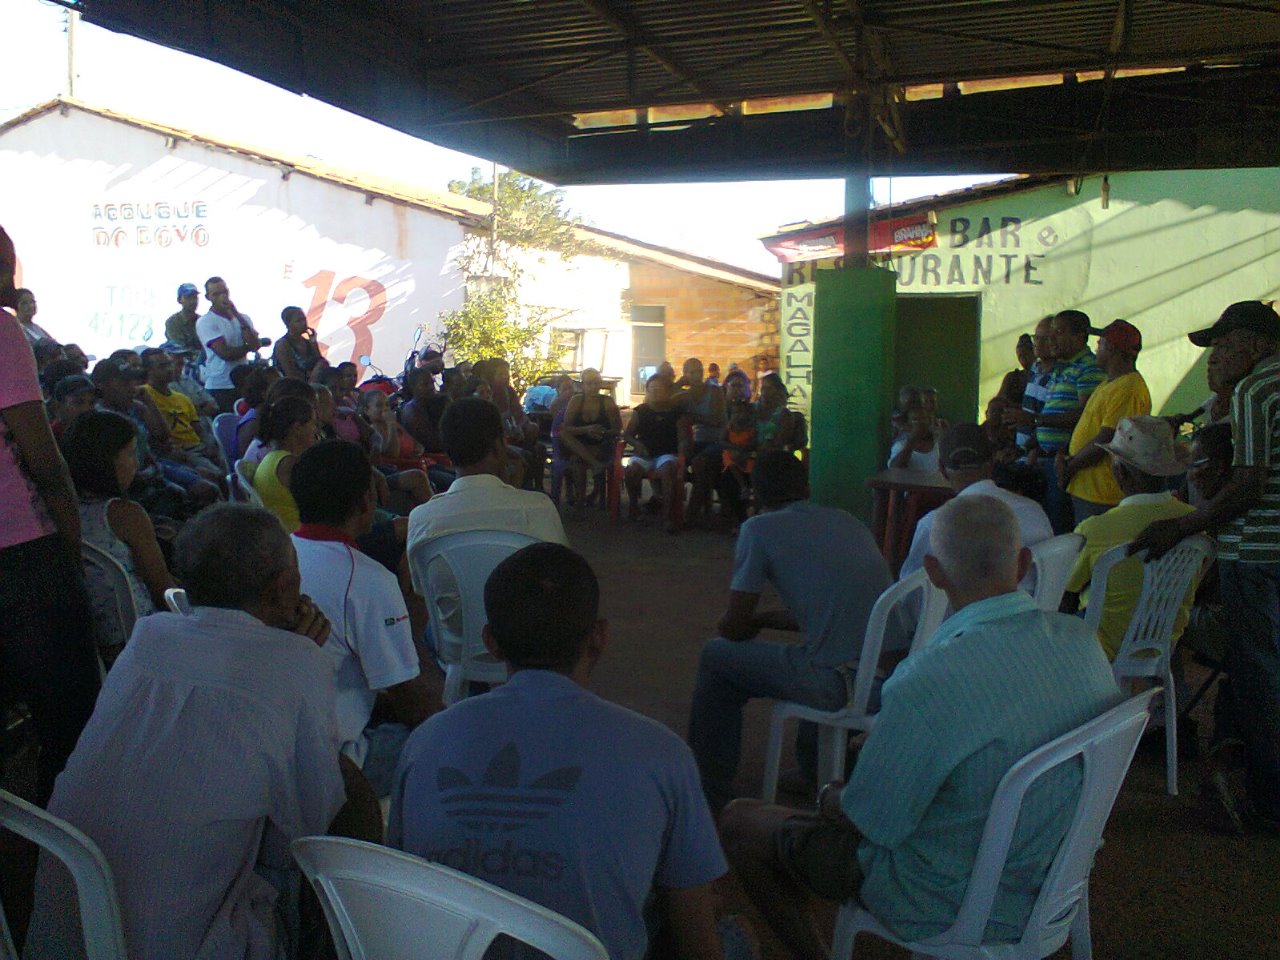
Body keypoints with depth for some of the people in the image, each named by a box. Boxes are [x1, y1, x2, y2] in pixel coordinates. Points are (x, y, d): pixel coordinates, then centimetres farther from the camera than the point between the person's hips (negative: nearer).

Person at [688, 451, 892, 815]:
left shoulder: (760, 529, -2)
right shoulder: (847, 521, 17)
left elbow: (733, 628, 1)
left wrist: (751, 622, 24)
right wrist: (763, 619, 32)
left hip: (842, 685, -7)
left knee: (716, 656, 11)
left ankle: (710, 795, 20)